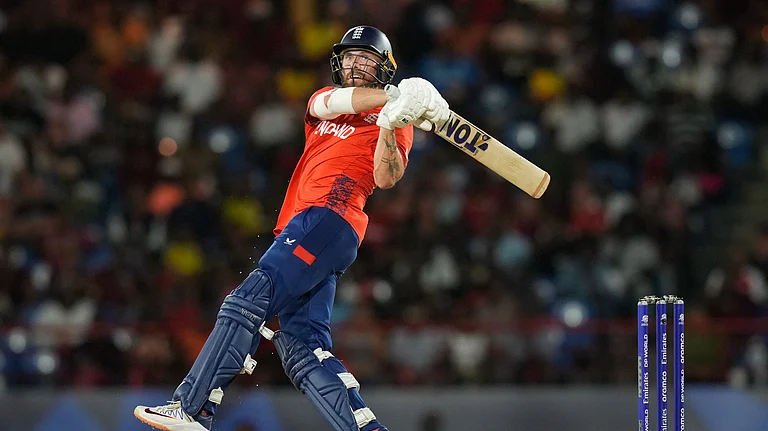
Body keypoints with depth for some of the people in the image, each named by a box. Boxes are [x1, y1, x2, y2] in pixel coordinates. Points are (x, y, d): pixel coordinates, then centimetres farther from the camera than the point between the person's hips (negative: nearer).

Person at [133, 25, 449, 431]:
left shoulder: (393, 119, 12)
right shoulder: (323, 98, 28)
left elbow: (387, 178, -4)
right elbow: (330, 104, 1)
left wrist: (389, 124, -19)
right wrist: (391, 95, -12)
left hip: (329, 218, -7)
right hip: (300, 229, 7)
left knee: (249, 301, -20)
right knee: (302, 346, -5)